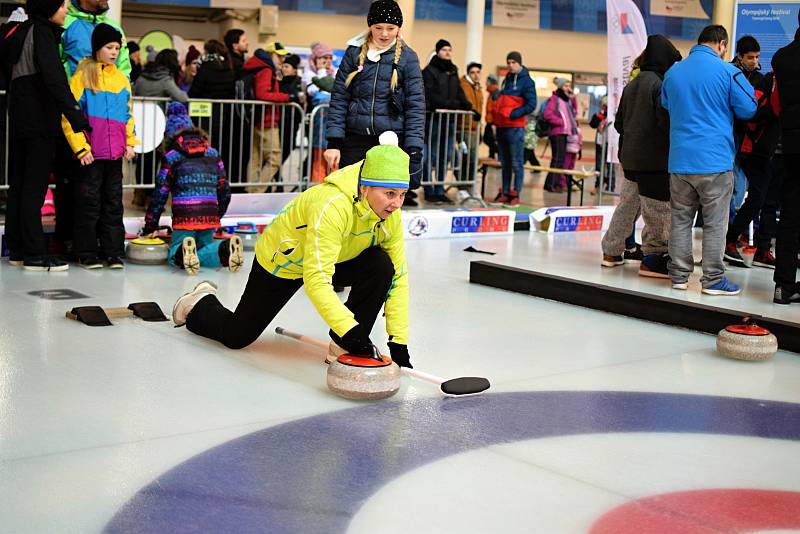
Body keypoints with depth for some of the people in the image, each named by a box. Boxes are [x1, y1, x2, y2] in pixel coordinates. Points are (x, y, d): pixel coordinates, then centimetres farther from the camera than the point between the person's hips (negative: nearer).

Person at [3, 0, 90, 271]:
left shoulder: (20, 32, 15)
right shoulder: (41, 32, -11)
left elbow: (7, 68, 23)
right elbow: (54, 77, -22)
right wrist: (77, 117, -28)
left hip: (19, 120, 8)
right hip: (40, 122, -8)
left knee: (18, 185, 10)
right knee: (34, 188, -7)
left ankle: (16, 250, 16)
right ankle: (34, 255, -5)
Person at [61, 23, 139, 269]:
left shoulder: (121, 78, 13)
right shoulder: (83, 75, -3)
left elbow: (128, 114, 19)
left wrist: (129, 143, 7)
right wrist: (80, 147, -13)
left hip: (115, 153, 5)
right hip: (91, 152, -5)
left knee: (113, 202, 8)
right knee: (89, 202, 0)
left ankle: (114, 252, 14)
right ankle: (87, 253, 8)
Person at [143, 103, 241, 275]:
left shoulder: (171, 157, 4)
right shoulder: (213, 154, 15)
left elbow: (160, 195, 5)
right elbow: (225, 191, 17)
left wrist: (150, 227, 14)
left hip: (184, 217, -3)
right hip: (210, 216, 3)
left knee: (174, 255, 10)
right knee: (204, 249, 17)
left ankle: (184, 252, -28)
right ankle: (225, 249, -17)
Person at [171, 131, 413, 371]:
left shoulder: (390, 213, -20)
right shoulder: (331, 205, -41)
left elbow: (398, 277, -15)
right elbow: (316, 281, -45)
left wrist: (399, 342, -21)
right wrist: (349, 329, -51)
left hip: (335, 259, 5)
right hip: (282, 262, -5)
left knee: (381, 266, -24)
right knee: (237, 336, 7)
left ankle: (343, 345, -8)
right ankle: (199, 304, 41)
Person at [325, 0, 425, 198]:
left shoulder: (407, 57, 2)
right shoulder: (354, 52, 6)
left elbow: (415, 106, -1)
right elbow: (339, 98, 5)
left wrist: (413, 151, -10)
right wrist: (334, 142, -3)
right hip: (355, 141, 1)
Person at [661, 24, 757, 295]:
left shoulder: (672, 72, 8)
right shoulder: (728, 72, -7)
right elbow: (748, 110, -3)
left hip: (680, 160, 4)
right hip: (715, 161, -4)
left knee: (680, 220, 11)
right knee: (715, 223, 2)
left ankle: (679, 275, 14)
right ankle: (713, 279, 5)